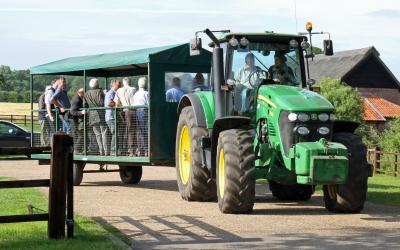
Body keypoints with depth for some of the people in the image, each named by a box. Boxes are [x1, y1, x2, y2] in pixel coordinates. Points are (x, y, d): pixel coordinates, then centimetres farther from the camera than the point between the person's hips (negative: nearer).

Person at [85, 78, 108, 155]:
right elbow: (101, 103, -15)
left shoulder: (87, 94, 8)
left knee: (97, 134, 9)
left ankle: (101, 150, 4)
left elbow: (85, 105, 7)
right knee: (104, 133, -2)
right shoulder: (99, 91, -8)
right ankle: (106, 150, -8)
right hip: (101, 114, -4)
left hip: (92, 115, 4)